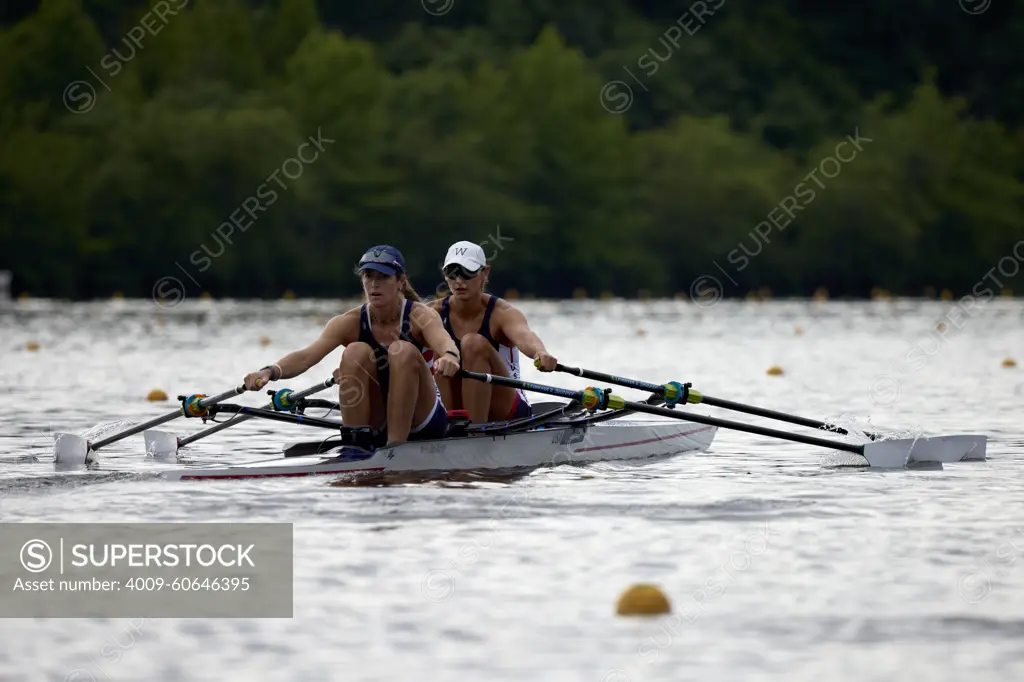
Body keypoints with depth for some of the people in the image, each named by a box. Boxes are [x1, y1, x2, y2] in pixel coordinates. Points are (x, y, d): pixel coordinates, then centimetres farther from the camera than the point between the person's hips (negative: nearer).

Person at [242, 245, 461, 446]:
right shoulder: (351, 323, -7)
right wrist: (271, 371, -44)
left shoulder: (419, 316, -13)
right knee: (357, 352, -22)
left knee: (403, 351, -27)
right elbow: (306, 356, -23)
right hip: (376, 427, 2)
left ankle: (396, 445, -29)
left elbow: (444, 341, -36)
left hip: (424, 425, -2)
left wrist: (449, 356, -62)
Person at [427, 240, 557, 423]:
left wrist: (540, 353, -60)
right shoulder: (435, 312, -2)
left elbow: (523, 335, -35)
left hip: (507, 409, -3)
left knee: (474, 343, -26)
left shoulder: (502, 313, -13)